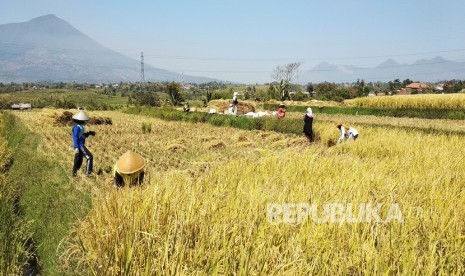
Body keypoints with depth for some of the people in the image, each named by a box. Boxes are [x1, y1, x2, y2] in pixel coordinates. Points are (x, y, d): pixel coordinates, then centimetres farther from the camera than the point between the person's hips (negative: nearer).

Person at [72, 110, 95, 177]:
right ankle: (88, 172, -9)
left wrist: (89, 133, 11)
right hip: (80, 146, -10)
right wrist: (76, 147, -24)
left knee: (78, 161, 13)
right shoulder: (77, 127, -17)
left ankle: (74, 174, 19)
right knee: (89, 157, -10)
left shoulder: (80, 126, 13)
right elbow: (75, 137, -20)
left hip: (81, 146, 10)